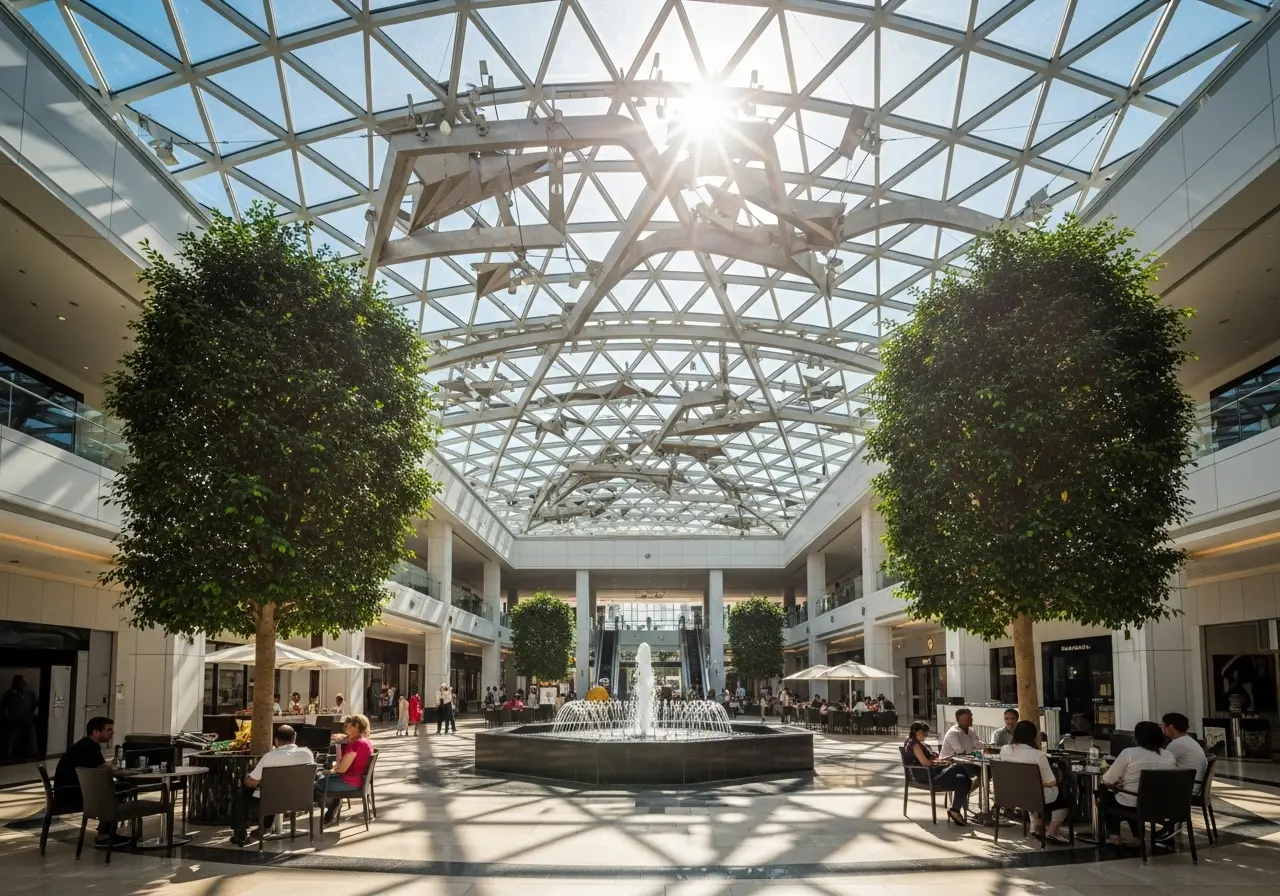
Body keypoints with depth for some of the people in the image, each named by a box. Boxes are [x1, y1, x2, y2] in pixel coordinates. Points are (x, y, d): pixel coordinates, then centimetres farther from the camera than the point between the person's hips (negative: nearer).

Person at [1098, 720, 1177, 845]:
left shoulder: (1129, 752, -12)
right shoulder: (1169, 756, 2)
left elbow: (1107, 780, -7)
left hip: (1131, 805, -5)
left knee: (1104, 791, 24)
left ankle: (1114, 835, 18)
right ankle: (1138, 836, 27)